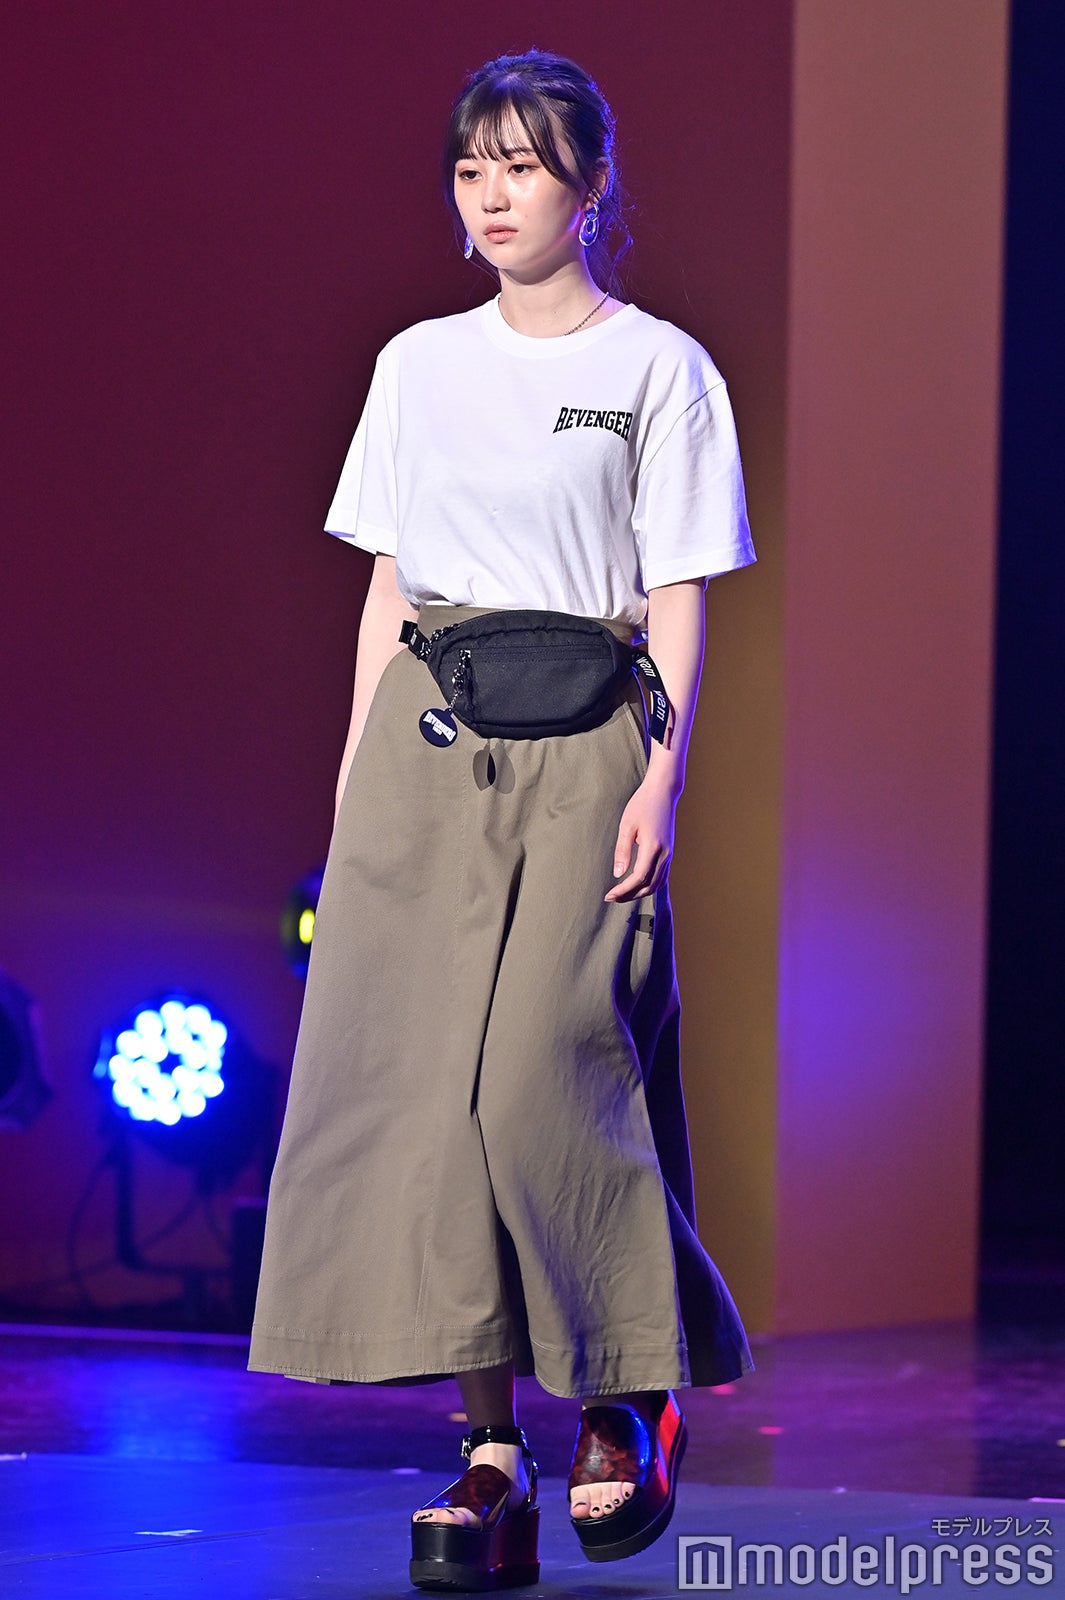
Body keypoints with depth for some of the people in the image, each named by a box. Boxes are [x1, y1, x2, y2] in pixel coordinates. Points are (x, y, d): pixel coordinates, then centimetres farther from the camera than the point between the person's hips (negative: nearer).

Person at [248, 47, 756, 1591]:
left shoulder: (659, 368, 2)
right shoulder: (420, 363, 14)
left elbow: (679, 599, -1)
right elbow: (387, 587, 15)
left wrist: (663, 776, -11)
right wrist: (359, 767, 8)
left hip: (579, 745, -4)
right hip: (424, 742, 4)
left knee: (544, 1073, -13)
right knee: (417, 1073, -5)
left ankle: (625, 1400, 10)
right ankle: (492, 1450, 0)